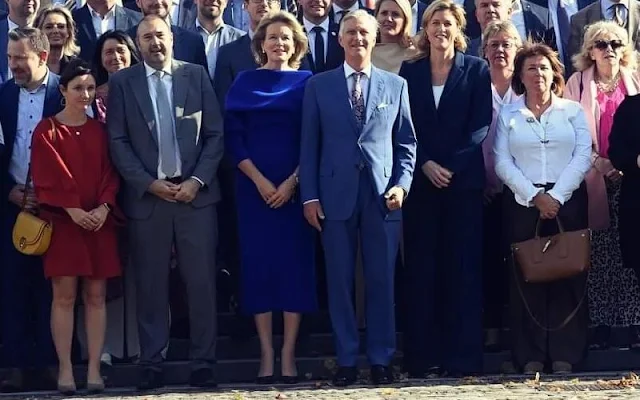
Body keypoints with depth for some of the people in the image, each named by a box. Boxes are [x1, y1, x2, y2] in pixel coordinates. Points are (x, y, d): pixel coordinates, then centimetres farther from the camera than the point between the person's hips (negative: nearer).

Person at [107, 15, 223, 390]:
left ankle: (203, 364, 5)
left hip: (194, 192, 0)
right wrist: (149, 183, -8)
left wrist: (197, 180, -7)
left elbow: (215, 134, 4)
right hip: (147, 195, 0)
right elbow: (118, 141, 1)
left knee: (202, 281, -1)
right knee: (151, 285, 3)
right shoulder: (122, 82, 5)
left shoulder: (196, 75, 6)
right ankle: (152, 365, 8)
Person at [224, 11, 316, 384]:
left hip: (295, 187, -1)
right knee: (258, 262, 0)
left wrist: (292, 182, -11)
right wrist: (258, 180, -10)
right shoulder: (245, 82, 7)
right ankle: (266, 353, 4)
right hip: (254, 187, 1)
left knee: (294, 262, -2)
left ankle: (289, 353, 2)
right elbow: (233, 135, 1)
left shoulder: (307, 82, 5)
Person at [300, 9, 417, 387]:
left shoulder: (396, 84, 9)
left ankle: (381, 359, 10)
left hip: (383, 194, 0)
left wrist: (402, 184, -3)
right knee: (340, 280, 2)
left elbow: (407, 142, 10)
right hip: (336, 194, 0)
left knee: (382, 280, 2)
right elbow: (310, 145, 6)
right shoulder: (318, 85, 7)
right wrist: (310, 196, 0)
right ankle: (347, 360, 10)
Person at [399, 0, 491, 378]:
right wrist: (425, 164, -9)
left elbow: (481, 124, -2)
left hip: (464, 178, -1)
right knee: (421, 266, 1)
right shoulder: (410, 71, 10)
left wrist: (451, 165, -12)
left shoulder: (477, 70, 5)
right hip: (421, 178, 2)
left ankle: (463, 356, 0)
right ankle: (423, 356, 4)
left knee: (464, 266, -2)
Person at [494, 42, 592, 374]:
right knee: (526, 276, -2)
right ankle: (530, 356, 1)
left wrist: (556, 197, -12)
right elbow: (502, 162, 0)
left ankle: (565, 354, 1)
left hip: (567, 200, 0)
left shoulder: (573, 111, 8)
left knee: (568, 273, -3)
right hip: (522, 202, 0)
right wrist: (535, 196, -11)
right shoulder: (508, 115, 9)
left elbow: (583, 157, -1)